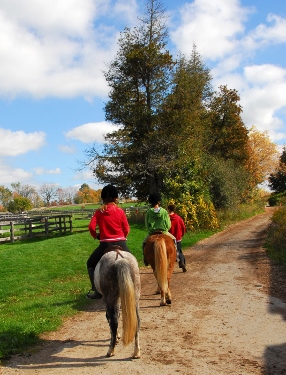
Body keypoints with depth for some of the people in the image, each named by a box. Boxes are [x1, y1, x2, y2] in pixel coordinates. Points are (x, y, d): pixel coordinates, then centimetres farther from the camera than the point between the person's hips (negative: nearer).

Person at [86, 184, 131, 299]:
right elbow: (126, 229, -1)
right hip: (120, 243, 1)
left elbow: (91, 226, -9)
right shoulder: (120, 211, -1)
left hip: (105, 244, 0)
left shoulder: (99, 212, 0)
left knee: (91, 264, 20)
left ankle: (96, 291, 14)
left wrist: (96, 236, 10)